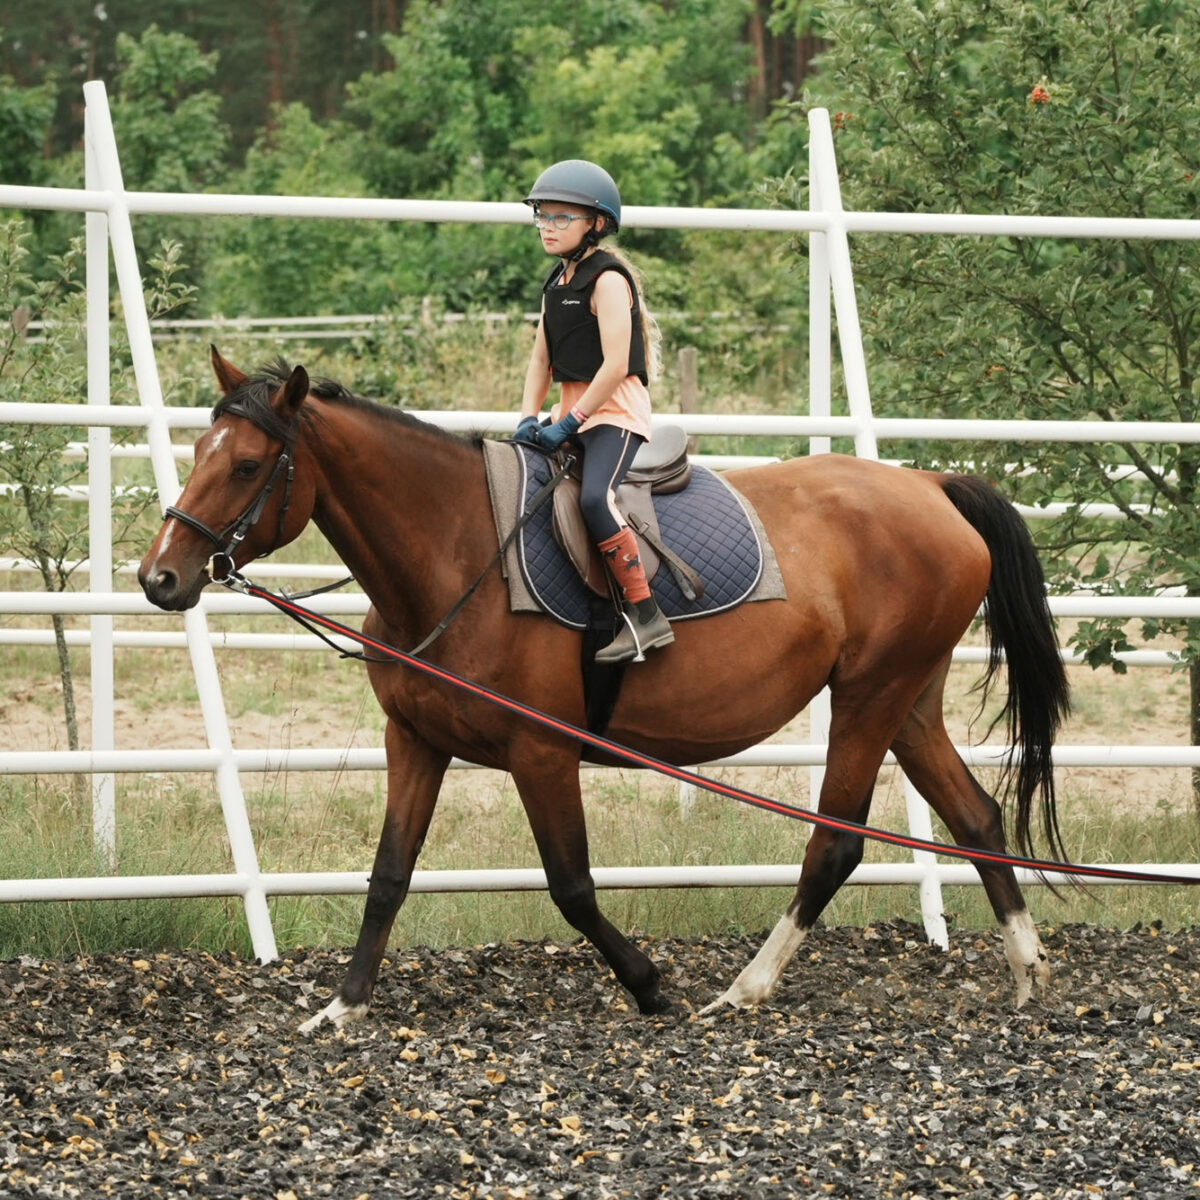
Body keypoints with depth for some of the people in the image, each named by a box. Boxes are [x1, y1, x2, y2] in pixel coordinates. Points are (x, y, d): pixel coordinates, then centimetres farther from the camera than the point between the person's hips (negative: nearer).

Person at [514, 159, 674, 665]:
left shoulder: (608, 280, -13)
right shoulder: (557, 284, 15)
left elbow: (615, 366, -21)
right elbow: (541, 358, 16)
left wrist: (568, 424, -21)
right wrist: (529, 418, 1)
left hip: (615, 411, -10)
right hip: (575, 411, 10)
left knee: (594, 496, -30)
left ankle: (644, 614, -30)